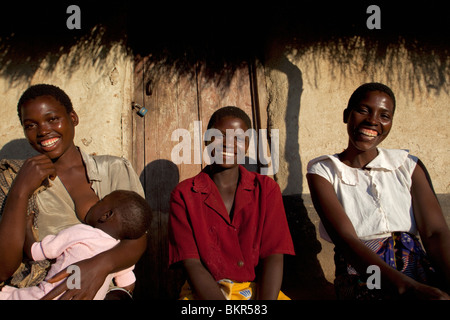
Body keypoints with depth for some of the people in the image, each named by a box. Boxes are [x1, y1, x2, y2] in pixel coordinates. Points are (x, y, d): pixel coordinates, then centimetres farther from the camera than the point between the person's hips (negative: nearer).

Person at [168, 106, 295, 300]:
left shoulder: (266, 189, 5)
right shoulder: (183, 195, 1)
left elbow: (273, 257, -3)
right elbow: (192, 264, -6)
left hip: (260, 290, 1)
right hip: (206, 292, -1)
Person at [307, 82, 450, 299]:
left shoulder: (408, 165, 12)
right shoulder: (322, 171, 3)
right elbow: (345, 238, -11)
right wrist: (407, 287, -26)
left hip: (417, 269, 3)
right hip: (360, 278, -2)